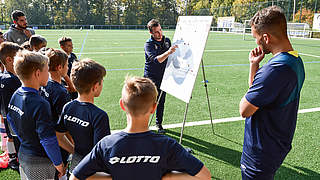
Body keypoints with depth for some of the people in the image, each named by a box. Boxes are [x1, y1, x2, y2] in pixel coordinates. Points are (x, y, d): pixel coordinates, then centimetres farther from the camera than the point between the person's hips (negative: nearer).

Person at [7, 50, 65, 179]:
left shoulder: (15, 95, -1)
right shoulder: (40, 104, -28)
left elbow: (10, 119, 14)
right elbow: (48, 139, -26)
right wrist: (58, 163, -14)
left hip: (22, 155, 8)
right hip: (39, 161, -8)